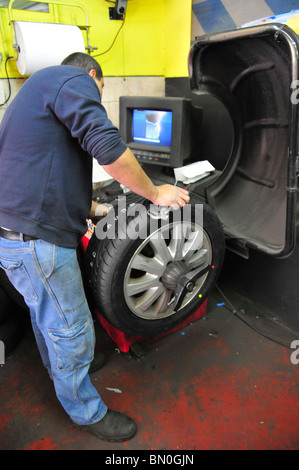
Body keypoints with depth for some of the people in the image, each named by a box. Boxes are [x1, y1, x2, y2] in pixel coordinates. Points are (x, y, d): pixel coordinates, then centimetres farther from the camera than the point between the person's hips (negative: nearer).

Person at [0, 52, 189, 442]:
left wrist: (89, 208, 34)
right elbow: (107, 147, -22)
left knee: (47, 314, 29)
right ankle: (87, 413, 28)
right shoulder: (75, 80, -8)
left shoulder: (38, 89, 25)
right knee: (72, 332, 6)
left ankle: (59, 369, 53)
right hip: (37, 239, -11)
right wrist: (155, 194, -9)